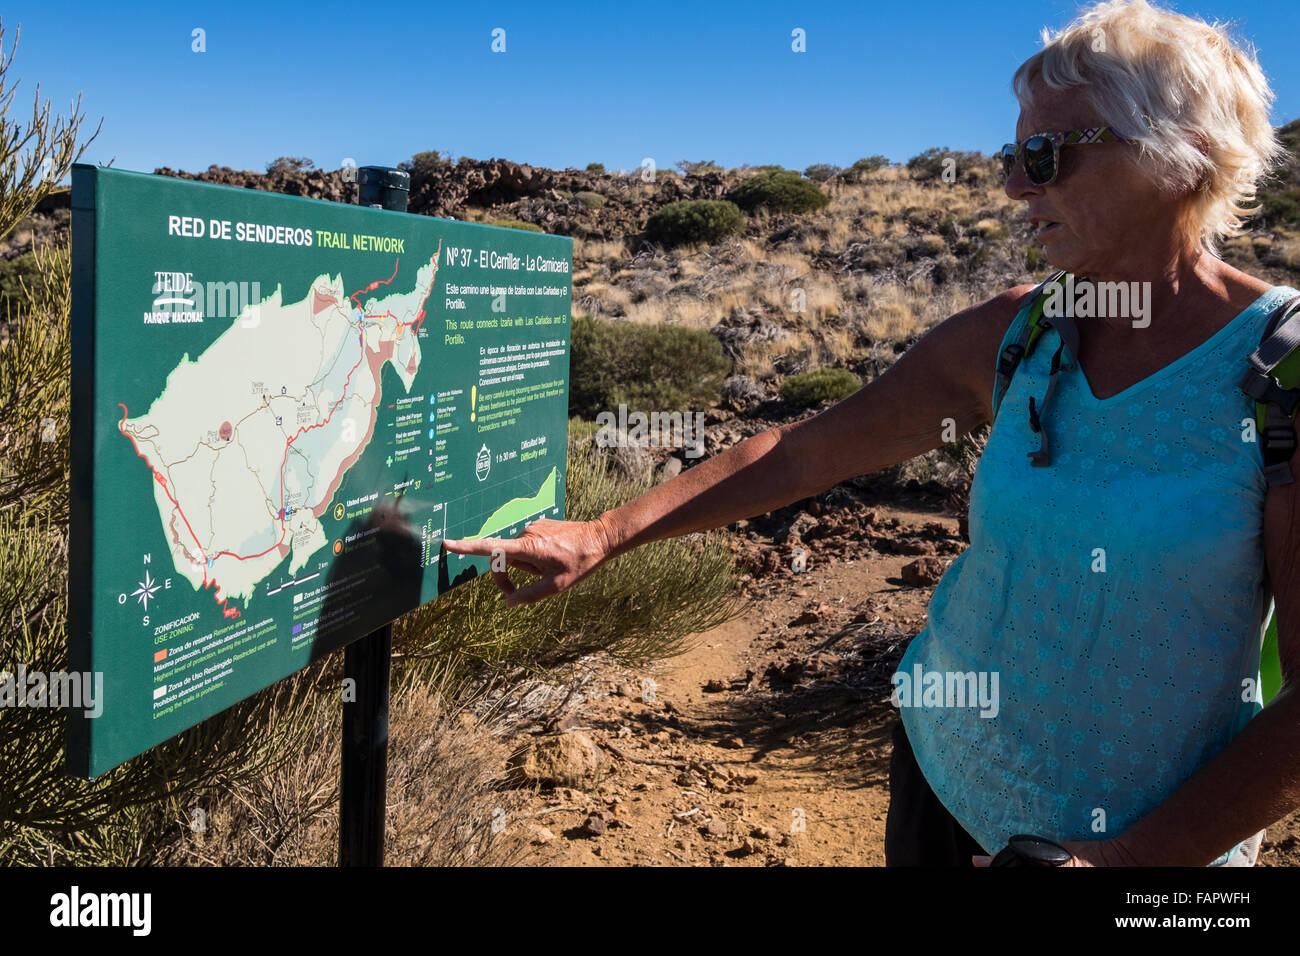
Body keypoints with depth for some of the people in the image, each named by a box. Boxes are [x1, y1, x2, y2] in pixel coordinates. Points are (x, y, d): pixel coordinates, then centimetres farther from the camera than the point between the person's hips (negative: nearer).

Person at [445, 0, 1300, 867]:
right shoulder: (1009, 338, -5)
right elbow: (800, 453, -2)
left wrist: (1122, 858, -20)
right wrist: (601, 537, -3)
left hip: (1151, 835, -4)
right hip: (945, 764, 4)